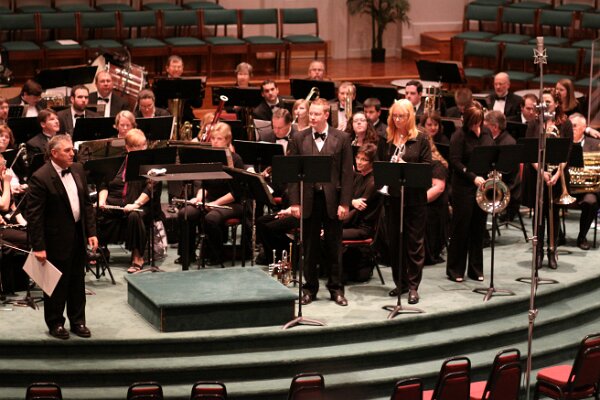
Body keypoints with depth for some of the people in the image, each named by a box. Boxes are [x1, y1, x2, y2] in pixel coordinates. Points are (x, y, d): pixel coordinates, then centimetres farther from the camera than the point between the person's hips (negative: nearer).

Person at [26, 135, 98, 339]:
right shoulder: (40, 178, -18)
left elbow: (87, 203, 11)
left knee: (77, 281, 15)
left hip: (78, 234, 6)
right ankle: (55, 323, 20)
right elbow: (34, 215, -18)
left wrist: (91, 232, 4)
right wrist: (38, 247, -20)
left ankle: (77, 321, 27)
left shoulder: (78, 170, 4)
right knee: (57, 283, 6)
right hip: (57, 238, -6)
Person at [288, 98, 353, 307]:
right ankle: (310, 288, 17)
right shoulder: (298, 139, 3)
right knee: (309, 247, 7)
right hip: (308, 199, 1)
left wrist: (345, 203, -7)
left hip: (333, 199, -1)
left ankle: (336, 288, 16)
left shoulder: (341, 139, 0)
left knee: (334, 246, 7)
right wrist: (294, 202, -4)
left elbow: (347, 173, -1)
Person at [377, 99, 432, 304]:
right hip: (392, 195, 3)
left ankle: (413, 286, 4)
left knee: (415, 241, 0)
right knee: (394, 240, 8)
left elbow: (427, 166, -5)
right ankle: (399, 282, 20)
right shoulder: (386, 139, 6)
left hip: (415, 196, -3)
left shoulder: (420, 139, -2)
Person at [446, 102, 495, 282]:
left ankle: (476, 269, 17)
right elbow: (455, 162, -15)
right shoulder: (459, 136, -9)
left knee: (478, 228, 9)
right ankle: (455, 270, 8)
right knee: (461, 228, 0)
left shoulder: (486, 133, 9)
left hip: (483, 186, 6)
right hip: (464, 188, -6)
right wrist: (473, 177, -22)